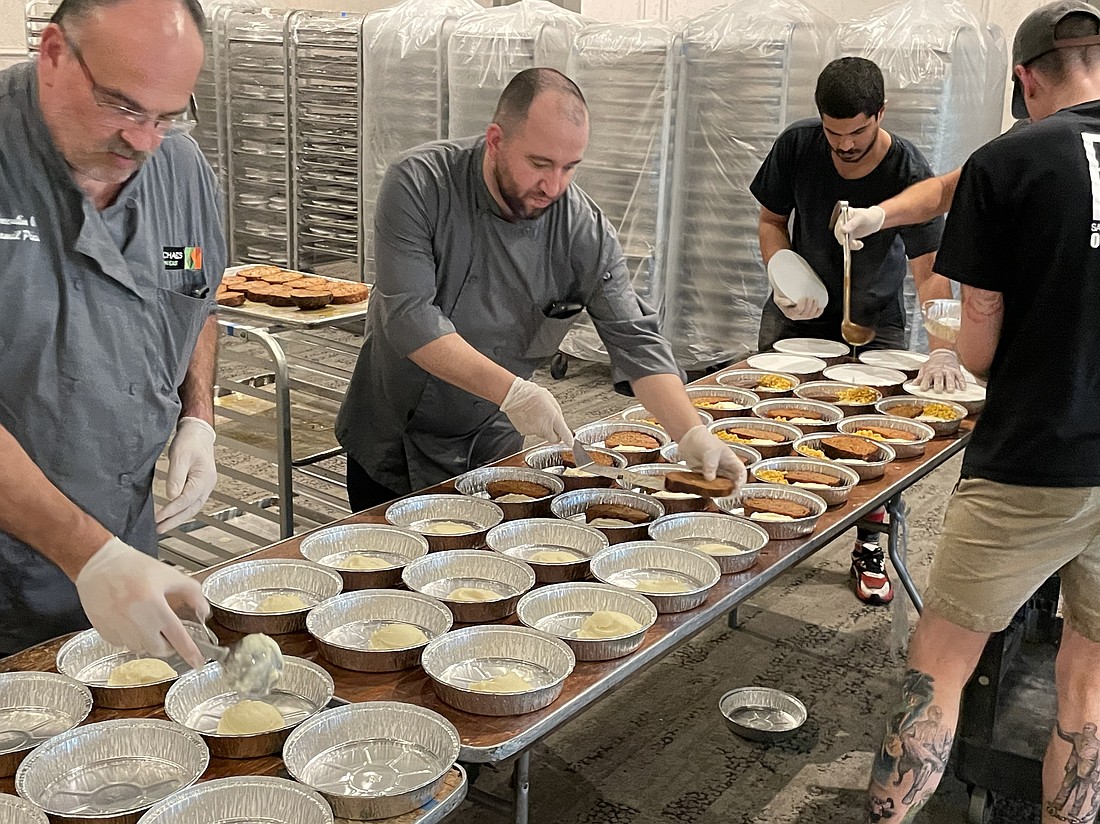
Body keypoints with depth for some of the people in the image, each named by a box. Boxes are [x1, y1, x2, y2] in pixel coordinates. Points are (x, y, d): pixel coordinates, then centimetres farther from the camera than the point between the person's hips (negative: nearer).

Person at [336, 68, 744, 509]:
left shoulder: (586, 233, -15)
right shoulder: (418, 186, -21)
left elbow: (635, 340, -14)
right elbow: (409, 315, -28)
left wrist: (693, 435, -28)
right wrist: (510, 390, -37)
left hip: (492, 447, 2)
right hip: (391, 440, -1)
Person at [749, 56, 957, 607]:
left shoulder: (908, 173, -22)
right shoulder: (798, 147, -14)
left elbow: (930, 269, -26)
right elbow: (772, 220, 0)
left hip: (874, 321, -2)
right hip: (799, 313, 2)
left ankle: (869, 548, 18)